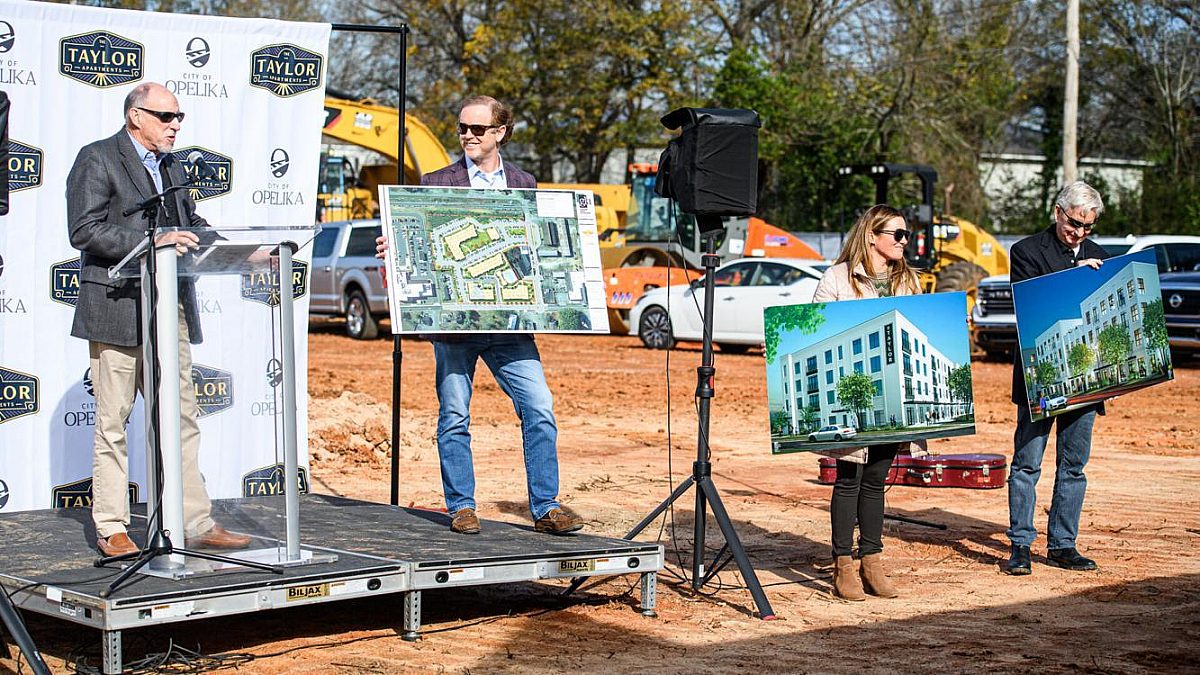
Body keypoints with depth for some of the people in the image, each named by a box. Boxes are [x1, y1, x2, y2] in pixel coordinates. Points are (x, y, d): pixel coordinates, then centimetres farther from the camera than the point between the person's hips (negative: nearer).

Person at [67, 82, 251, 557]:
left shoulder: (171, 165, 19)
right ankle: (111, 530, 6)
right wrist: (151, 240, -22)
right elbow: (85, 232, -13)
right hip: (117, 308, -7)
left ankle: (197, 524, 10)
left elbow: (190, 222, 23)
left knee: (181, 421, 7)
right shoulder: (97, 160, -4)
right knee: (112, 424, 0)